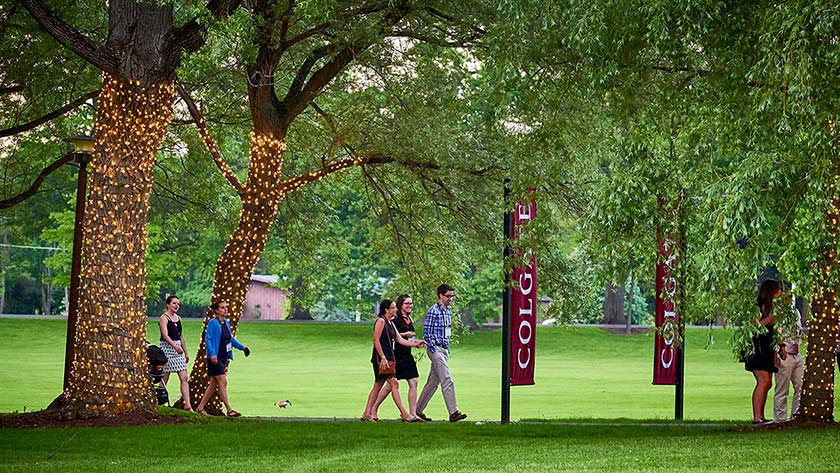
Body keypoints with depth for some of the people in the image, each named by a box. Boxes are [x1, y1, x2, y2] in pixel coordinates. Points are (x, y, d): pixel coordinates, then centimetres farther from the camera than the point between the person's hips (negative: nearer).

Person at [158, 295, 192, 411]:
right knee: (165, 379, -1)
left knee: (184, 378, -3)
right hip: (167, 348, -7)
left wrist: (186, 353, 20)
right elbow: (165, 335, -19)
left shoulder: (178, 318, 15)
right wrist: (175, 346, -32)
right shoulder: (164, 318, -6)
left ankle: (187, 405, -6)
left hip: (178, 348, 7)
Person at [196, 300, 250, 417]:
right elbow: (208, 339, -19)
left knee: (214, 384, 11)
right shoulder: (213, 323, -13)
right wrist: (212, 354, -31)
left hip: (223, 358, 9)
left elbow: (231, 339, 24)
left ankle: (200, 407, 19)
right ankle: (229, 410, -10)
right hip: (215, 359, -9)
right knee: (223, 382, -10)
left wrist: (243, 348, 19)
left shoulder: (226, 323, 12)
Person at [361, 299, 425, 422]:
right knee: (394, 384, -11)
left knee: (378, 386, 10)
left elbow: (400, 340, 17)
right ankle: (404, 414, -12)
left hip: (388, 358, 10)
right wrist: (383, 358, -21)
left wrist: (415, 344, 6)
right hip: (380, 358, -10)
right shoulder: (381, 321, -10)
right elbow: (376, 340, -16)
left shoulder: (391, 323, 18)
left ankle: (368, 413, 13)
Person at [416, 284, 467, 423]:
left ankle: (418, 411, 18)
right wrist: (433, 348, -15)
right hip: (435, 349, -9)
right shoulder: (433, 311, -11)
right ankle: (453, 412, -16)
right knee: (447, 381, -13)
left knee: (433, 382, 11)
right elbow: (427, 333, -12)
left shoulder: (448, 311, 15)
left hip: (444, 349, 9)